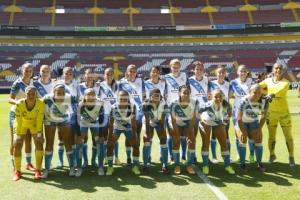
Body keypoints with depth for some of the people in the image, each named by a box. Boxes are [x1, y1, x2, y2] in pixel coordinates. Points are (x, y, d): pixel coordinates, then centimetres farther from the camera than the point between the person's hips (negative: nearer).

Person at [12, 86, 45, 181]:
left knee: (39, 143, -13)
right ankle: (17, 171, 11)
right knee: (17, 145, -7)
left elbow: (39, 120, -25)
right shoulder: (19, 104, -31)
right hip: (21, 125, 0)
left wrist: (39, 134, -28)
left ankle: (38, 170, -1)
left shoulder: (41, 104, -30)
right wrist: (18, 135, -27)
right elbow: (18, 121, -28)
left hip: (35, 124, 0)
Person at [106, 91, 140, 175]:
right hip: (116, 127, 0)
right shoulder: (113, 107, -30)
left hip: (128, 128, 1)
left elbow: (133, 122, -18)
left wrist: (134, 135, -16)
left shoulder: (132, 107, -29)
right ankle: (110, 166, 6)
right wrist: (110, 135, -18)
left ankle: (135, 166, 13)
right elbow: (111, 123, -19)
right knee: (110, 145, -8)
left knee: (136, 145, -3)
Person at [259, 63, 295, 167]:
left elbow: (280, 91, -31)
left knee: (288, 136, 5)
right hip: (271, 112, 2)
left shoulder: (285, 82, -9)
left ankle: (291, 157, 19)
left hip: (284, 112, -2)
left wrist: (272, 95, -49)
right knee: (271, 136, 10)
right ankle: (272, 154, 28)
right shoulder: (268, 81, 0)